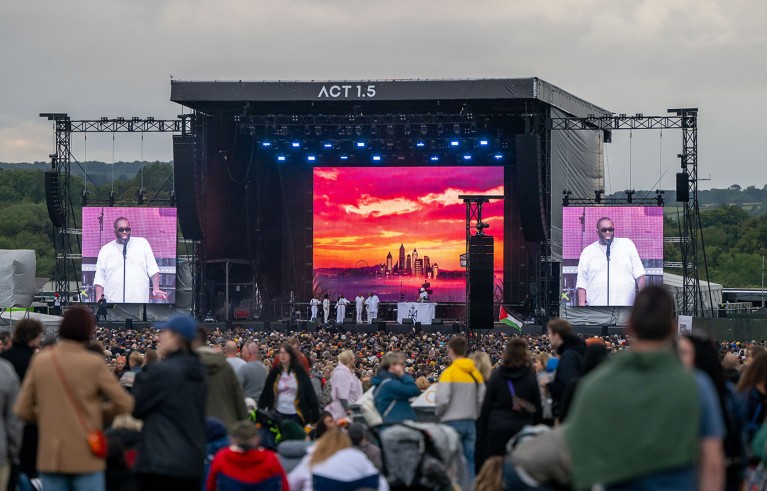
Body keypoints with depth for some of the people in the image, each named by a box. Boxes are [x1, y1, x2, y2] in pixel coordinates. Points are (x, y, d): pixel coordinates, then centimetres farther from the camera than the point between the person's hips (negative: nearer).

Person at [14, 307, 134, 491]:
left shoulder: (40, 361, 0)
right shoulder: (94, 363, -9)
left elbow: (22, 410, 1)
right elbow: (124, 404, -7)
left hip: (50, 456, 3)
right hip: (86, 457, -3)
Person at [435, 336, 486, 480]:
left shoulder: (449, 373, -11)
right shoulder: (476, 373, 5)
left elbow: (442, 399, -17)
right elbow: (481, 398, 6)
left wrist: (439, 414, 1)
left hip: (452, 421, -5)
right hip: (470, 422, 5)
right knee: (469, 459, 8)